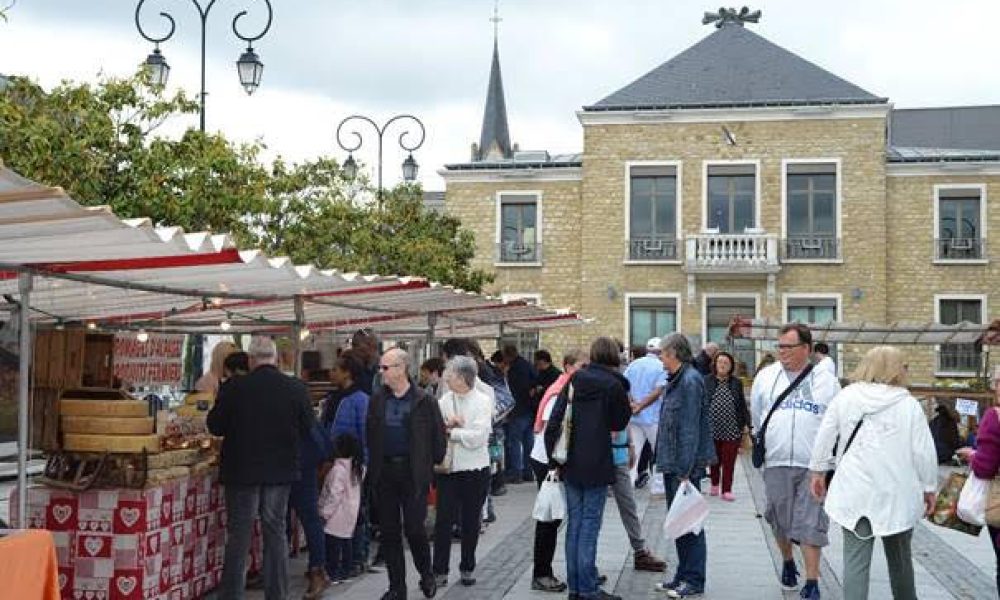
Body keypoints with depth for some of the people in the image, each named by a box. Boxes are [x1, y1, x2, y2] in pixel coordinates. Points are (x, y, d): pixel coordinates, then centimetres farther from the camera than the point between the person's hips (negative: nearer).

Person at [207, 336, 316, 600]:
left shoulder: (234, 388, -13)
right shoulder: (295, 388, -8)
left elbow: (215, 427, -6)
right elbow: (308, 427, 1)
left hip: (242, 470, -2)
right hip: (280, 470, 2)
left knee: (238, 534, 6)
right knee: (275, 531, 13)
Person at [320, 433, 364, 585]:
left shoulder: (339, 469, -18)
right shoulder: (357, 468, 8)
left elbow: (334, 494, -20)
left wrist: (324, 512, -15)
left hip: (338, 515, -9)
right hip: (351, 514, 9)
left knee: (333, 544, -4)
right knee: (346, 541, 13)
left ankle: (332, 573, -2)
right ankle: (345, 572, 18)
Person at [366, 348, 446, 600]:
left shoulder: (424, 401, -4)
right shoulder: (377, 400, 8)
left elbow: (438, 434, 1)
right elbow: (370, 434, 12)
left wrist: (435, 463, 2)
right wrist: (372, 466, 9)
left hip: (413, 472, -4)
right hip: (384, 472, 4)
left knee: (414, 527, -4)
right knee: (389, 531, 7)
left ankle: (426, 575, 22)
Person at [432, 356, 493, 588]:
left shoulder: (483, 401, -8)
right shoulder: (444, 400, 2)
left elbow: (478, 437, -17)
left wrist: (450, 431, -11)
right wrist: (446, 425, -19)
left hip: (475, 470, -2)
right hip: (448, 468, 2)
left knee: (471, 522, 10)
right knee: (443, 520, -1)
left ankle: (467, 569, 24)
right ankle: (440, 571, 7)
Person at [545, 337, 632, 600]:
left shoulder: (574, 381, 4)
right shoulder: (614, 385, -10)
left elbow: (553, 422, 1)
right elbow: (620, 423, 2)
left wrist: (554, 458, 6)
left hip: (570, 465, 5)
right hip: (597, 465, -5)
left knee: (574, 522, 11)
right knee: (590, 524, -1)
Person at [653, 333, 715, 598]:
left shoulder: (690, 381, -17)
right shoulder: (676, 380, 14)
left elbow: (690, 429, -20)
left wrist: (685, 471, -21)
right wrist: (670, 464, 16)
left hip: (686, 465, -10)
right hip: (672, 464, 10)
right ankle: (684, 575, 25)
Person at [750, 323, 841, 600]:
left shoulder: (826, 380, 3)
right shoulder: (765, 376, 7)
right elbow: (757, 416, 18)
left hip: (813, 464, -2)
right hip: (776, 463, 2)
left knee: (811, 523, -5)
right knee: (780, 520, 10)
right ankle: (787, 562, 35)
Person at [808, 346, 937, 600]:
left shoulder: (845, 397, 0)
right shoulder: (909, 404, -5)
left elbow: (824, 438, 4)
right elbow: (924, 451, -4)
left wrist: (818, 471, 16)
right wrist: (929, 488, 8)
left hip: (854, 493, 0)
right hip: (897, 494, 0)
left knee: (855, 559, -1)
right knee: (899, 557, 18)